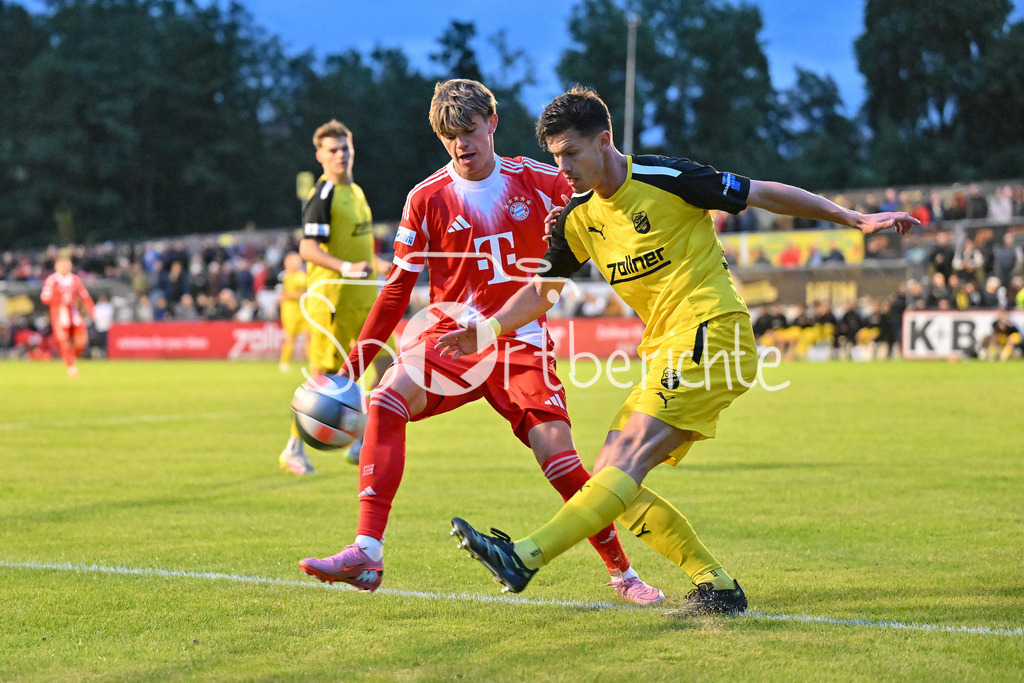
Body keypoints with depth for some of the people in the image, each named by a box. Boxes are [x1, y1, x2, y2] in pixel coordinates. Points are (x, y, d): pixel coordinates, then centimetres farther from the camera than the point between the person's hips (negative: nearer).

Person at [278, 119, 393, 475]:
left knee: (388, 365, 1)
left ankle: (363, 444, 10)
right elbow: (307, 248, -23)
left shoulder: (356, 191, 14)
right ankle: (293, 450, 12)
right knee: (323, 376, -3)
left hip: (365, 296, 8)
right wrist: (347, 268, -34)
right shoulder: (323, 196, -14)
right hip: (332, 297, -8)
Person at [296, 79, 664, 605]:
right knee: (386, 402, -27)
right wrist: (356, 359, 1)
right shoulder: (427, 199, 1)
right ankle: (366, 553, -29)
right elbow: (397, 288, 5)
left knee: (557, 456, -14)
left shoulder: (540, 182, 1)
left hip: (519, 341, -1)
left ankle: (622, 572, 7)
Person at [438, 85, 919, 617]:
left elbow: (765, 194, -2)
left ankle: (524, 557, -35)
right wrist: (485, 330, 8)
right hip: (665, 353, 9)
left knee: (630, 457, -21)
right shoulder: (578, 219, 11)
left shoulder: (666, 179, -8)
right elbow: (543, 288, 23)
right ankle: (716, 586, 1)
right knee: (609, 477, -2)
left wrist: (854, 218, -3)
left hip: (710, 333, -8)